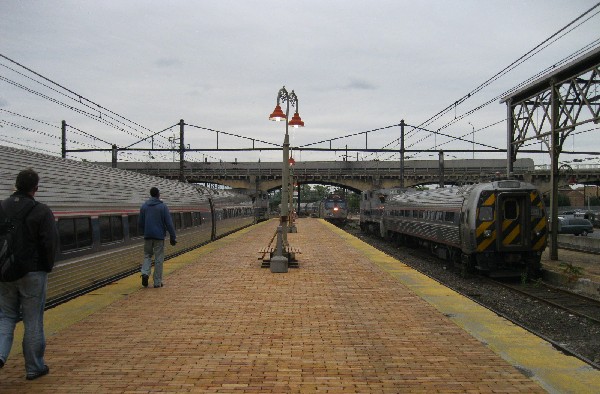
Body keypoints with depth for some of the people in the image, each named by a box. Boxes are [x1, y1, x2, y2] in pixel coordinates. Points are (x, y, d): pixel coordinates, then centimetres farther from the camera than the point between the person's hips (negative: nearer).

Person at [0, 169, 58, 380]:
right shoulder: (41, 211, -11)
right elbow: (51, 242, -13)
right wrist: (48, 266, 2)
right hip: (33, 273, -3)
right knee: (33, 321, 6)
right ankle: (34, 367, 15)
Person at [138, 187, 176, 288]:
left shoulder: (144, 206, 5)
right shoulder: (163, 206, -6)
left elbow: (140, 223, 11)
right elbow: (169, 223, -9)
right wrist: (173, 237, -5)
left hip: (148, 236, 3)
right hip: (159, 236, -3)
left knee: (147, 255, 16)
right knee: (158, 259, 3)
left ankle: (145, 273, -8)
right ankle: (157, 282, 5)